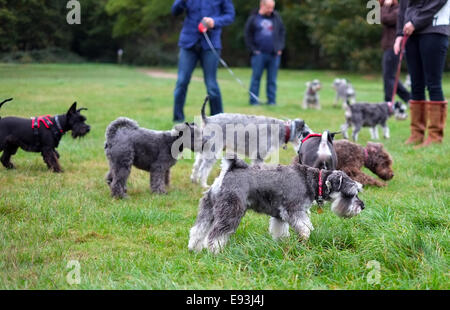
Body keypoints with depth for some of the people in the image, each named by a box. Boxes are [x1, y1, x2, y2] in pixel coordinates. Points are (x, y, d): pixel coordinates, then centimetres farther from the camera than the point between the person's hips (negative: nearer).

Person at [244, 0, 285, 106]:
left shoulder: (276, 17, 8)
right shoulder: (253, 18, 0)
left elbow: (282, 32, 15)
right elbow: (248, 36, 4)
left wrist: (280, 48, 7)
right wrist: (254, 49, -3)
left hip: (274, 54, 2)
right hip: (259, 54, -2)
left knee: (272, 80, 5)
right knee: (256, 78, 0)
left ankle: (272, 100, 9)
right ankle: (253, 100, 4)